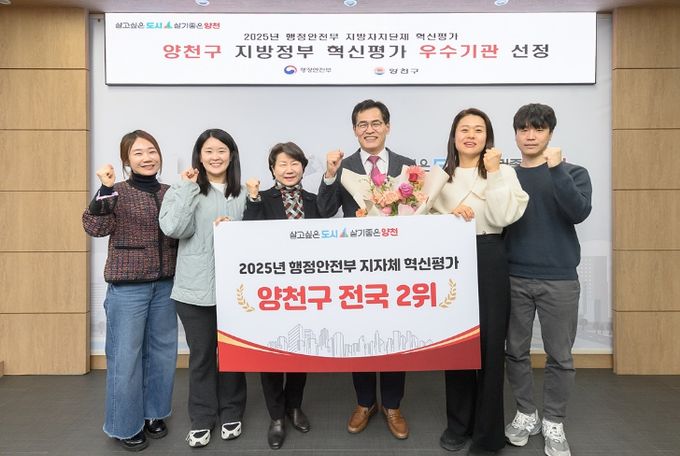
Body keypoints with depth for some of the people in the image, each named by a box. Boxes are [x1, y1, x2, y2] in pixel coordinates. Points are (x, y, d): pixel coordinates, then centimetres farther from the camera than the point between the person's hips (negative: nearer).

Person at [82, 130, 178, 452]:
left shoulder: (170, 193, 6)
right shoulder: (117, 192, -6)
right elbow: (95, 227, -17)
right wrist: (105, 190, -28)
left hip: (165, 285, 5)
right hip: (128, 287, -4)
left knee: (162, 352, 14)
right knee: (125, 356, 5)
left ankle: (153, 413, 33)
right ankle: (124, 425, 24)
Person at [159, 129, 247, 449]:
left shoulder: (243, 194, 6)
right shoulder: (183, 190, 1)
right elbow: (173, 228, -16)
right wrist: (188, 187, -11)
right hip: (195, 288, -1)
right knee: (201, 354, 10)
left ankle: (231, 414, 33)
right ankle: (201, 419, 30)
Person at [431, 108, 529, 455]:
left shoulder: (503, 172, 3)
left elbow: (503, 217, -11)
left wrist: (494, 172, -12)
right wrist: (448, 216, -12)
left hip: (489, 261, -2)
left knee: (489, 342, 2)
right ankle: (458, 423, 29)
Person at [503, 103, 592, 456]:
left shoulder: (573, 173, 2)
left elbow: (579, 212, -16)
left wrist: (556, 169, -22)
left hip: (559, 279, -1)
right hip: (514, 278, 2)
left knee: (559, 356, 7)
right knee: (516, 351, 9)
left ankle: (553, 422, 25)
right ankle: (526, 413, 28)